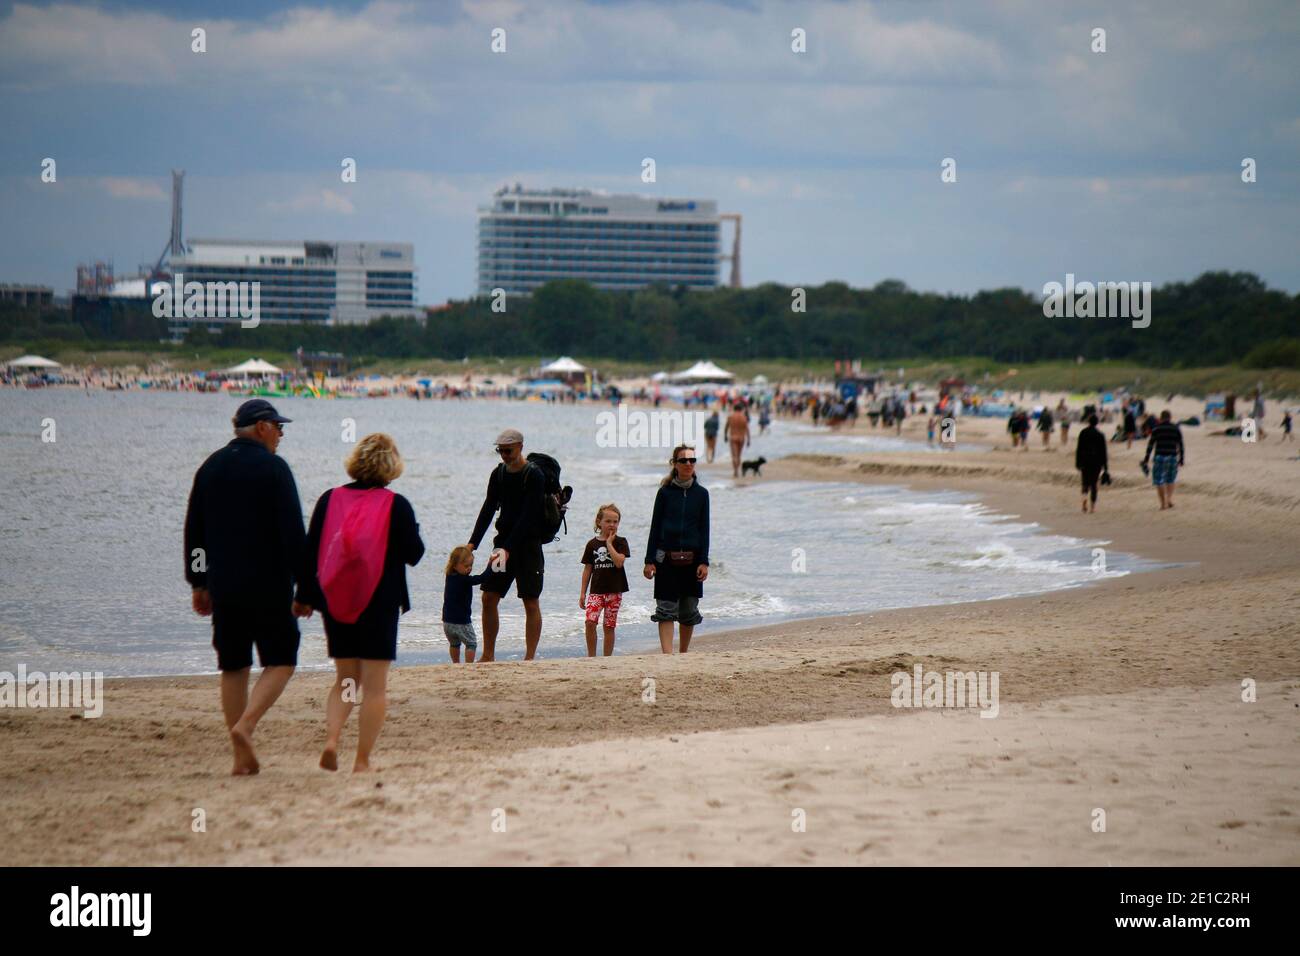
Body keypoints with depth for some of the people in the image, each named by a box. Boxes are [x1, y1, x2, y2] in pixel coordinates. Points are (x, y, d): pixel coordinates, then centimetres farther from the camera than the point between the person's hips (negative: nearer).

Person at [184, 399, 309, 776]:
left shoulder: (210, 467, 11)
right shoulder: (273, 468, -8)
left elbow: (193, 530, 14)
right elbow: (293, 532, -12)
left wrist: (198, 583, 19)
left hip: (223, 585, 6)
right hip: (268, 583, -6)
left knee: (233, 666, 10)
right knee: (280, 661, 4)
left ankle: (242, 758, 7)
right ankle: (244, 725, -18)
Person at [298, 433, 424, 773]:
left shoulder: (329, 499, 2)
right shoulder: (396, 505, -8)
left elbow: (310, 551, 4)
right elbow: (413, 554, -3)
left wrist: (305, 596, 12)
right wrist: (412, 530, 16)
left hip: (335, 604, 3)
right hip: (380, 604, -3)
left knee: (345, 678, 16)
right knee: (374, 684, 3)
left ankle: (331, 739, -7)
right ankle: (362, 761, 0)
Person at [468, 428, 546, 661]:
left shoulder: (534, 475, -11)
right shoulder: (498, 474, 8)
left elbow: (527, 516, -17)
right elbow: (488, 509, 6)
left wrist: (509, 548, -23)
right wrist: (472, 543, -5)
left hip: (527, 545, -6)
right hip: (503, 543, 6)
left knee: (531, 602, -4)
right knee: (489, 597, 2)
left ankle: (529, 657, -2)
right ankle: (488, 656, 8)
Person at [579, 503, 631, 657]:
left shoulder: (620, 542, 2)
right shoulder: (592, 544, 7)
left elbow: (619, 562, -16)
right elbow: (587, 569, 11)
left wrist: (609, 543, -11)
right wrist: (582, 593, 8)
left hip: (614, 590, -1)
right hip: (596, 590, 1)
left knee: (609, 625, 2)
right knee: (590, 621, -14)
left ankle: (607, 657, 11)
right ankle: (591, 656, -3)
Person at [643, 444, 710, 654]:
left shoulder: (701, 493, 6)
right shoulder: (665, 492, 3)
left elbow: (704, 529, 5)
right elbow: (655, 527, 4)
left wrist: (704, 561, -3)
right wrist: (650, 560, -2)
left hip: (692, 558, 2)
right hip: (667, 558, -2)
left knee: (689, 610, 7)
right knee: (666, 608, -9)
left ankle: (683, 655, 20)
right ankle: (667, 655, -15)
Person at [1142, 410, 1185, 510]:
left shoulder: (1156, 429, -2)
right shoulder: (1176, 429, 5)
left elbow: (1151, 444, -4)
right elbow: (1180, 445, 5)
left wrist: (1146, 459, 1)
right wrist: (1181, 459, 12)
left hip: (1160, 457, -2)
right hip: (1172, 457, 2)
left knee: (1158, 481, 6)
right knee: (1170, 480, 19)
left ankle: (1163, 503, 0)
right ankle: (1170, 498, 0)